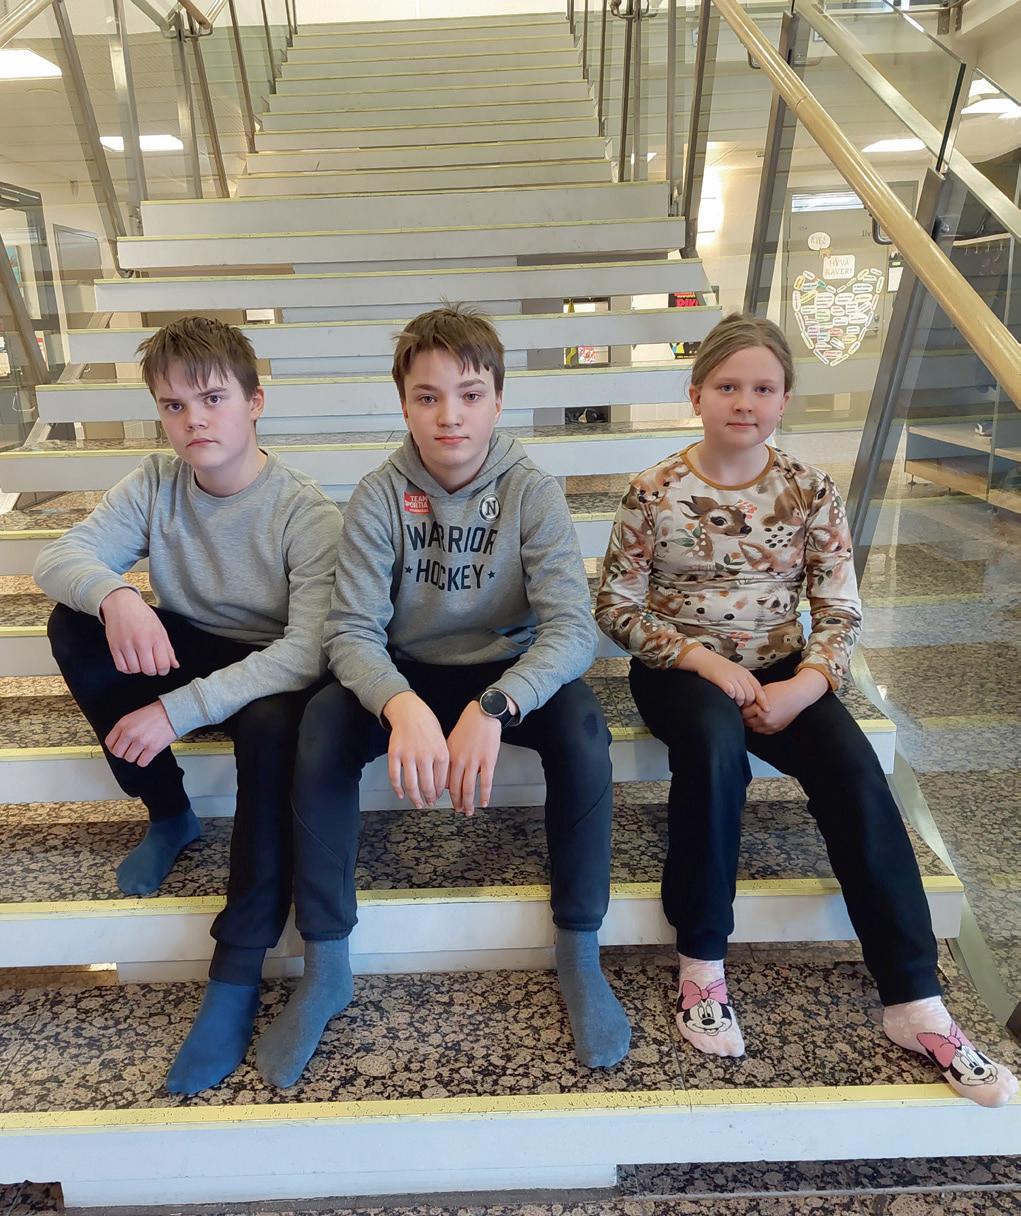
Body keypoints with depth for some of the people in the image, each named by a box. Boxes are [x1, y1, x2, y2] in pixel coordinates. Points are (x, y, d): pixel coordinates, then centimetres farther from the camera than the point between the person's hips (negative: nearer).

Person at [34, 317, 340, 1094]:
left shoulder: (306, 513, -20)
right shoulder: (156, 483, -5)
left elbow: (308, 653, -28)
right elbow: (59, 557, -12)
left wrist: (179, 709, -34)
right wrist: (113, 593, -36)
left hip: (273, 676, -5)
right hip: (182, 655, 5)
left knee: (271, 725, -38)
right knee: (73, 624, -17)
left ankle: (239, 971, -24)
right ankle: (169, 815, -1)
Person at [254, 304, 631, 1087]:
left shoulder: (532, 493, -13)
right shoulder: (380, 498, -11)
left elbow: (571, 626, -24)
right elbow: (352, 631, -18)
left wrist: (492, 707, -42)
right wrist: (402, 706, -40)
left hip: (510, 672, 0)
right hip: (407, 676, 1)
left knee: (581, 723, -31)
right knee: (323, 725, -28)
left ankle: (580, 954, -11)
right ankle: (326, 968, -12)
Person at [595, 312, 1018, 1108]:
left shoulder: (811, 493, 0)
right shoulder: (654, 493, -6)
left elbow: (842, 614, -1)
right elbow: (617, 607, -5)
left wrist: (802, 687, -19)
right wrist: (705, 660, -17)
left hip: (780, 671, 2)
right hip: (682, 669, -2)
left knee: (856, 771, -25)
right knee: (714, 740, -36)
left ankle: (915, 1003, -14)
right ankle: (703, 964, -19)